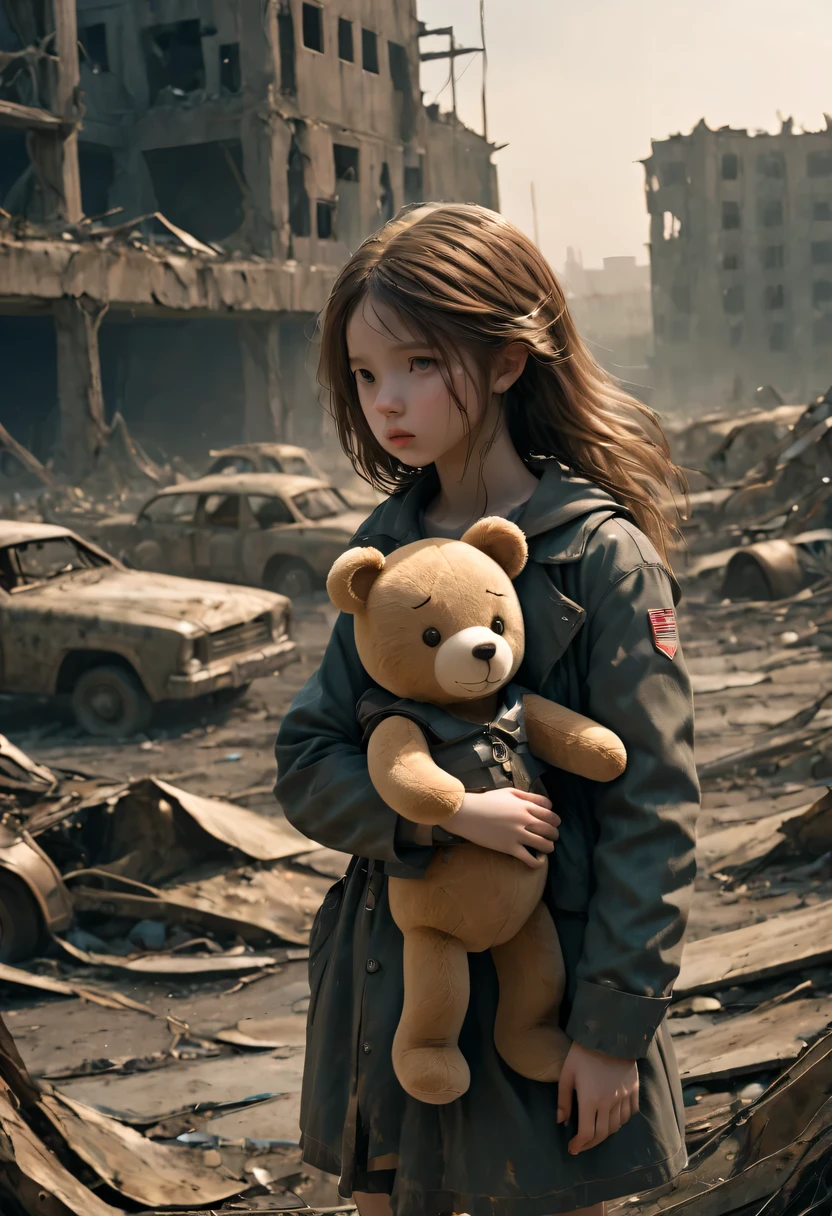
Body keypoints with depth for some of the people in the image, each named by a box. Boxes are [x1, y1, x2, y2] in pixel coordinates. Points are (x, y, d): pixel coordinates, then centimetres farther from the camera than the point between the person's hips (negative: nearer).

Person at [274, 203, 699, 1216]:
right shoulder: (384, 548, 3)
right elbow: (305, 765, -2)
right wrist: (439, 811, -20)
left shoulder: (605, 558, -13)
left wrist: (615, 1025, -13)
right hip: (392, 975, 5)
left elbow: (652, 810, -13)